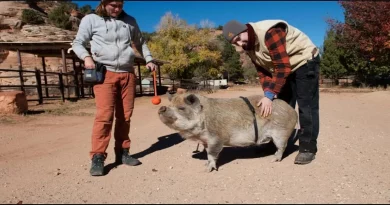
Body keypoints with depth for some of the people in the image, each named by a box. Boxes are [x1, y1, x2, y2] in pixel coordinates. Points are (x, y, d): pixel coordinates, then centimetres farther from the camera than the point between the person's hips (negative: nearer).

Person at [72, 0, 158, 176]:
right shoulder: (91, 20, 5)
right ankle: (97, 157, -5)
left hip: (127, 74, 4)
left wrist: (149, 59, 15)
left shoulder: (129, 21, 15)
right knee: (104, 115, -13)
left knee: (125, 116, 5)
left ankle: (122, 152, 16)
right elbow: (78, 43, 8)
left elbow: (140, 42, 27)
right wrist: (86, 57, -12)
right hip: (105, 74, -4)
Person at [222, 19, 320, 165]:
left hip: (305, 61, -8)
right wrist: (268, 93, -15)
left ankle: (308, 148, -6)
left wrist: (269, 95, -36)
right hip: (285, 67, 8)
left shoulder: (270, 33, -32)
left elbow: (283, 67, -34)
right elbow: (262, 71, -2)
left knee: (306, 106, -12)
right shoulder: (249, 46, -5)